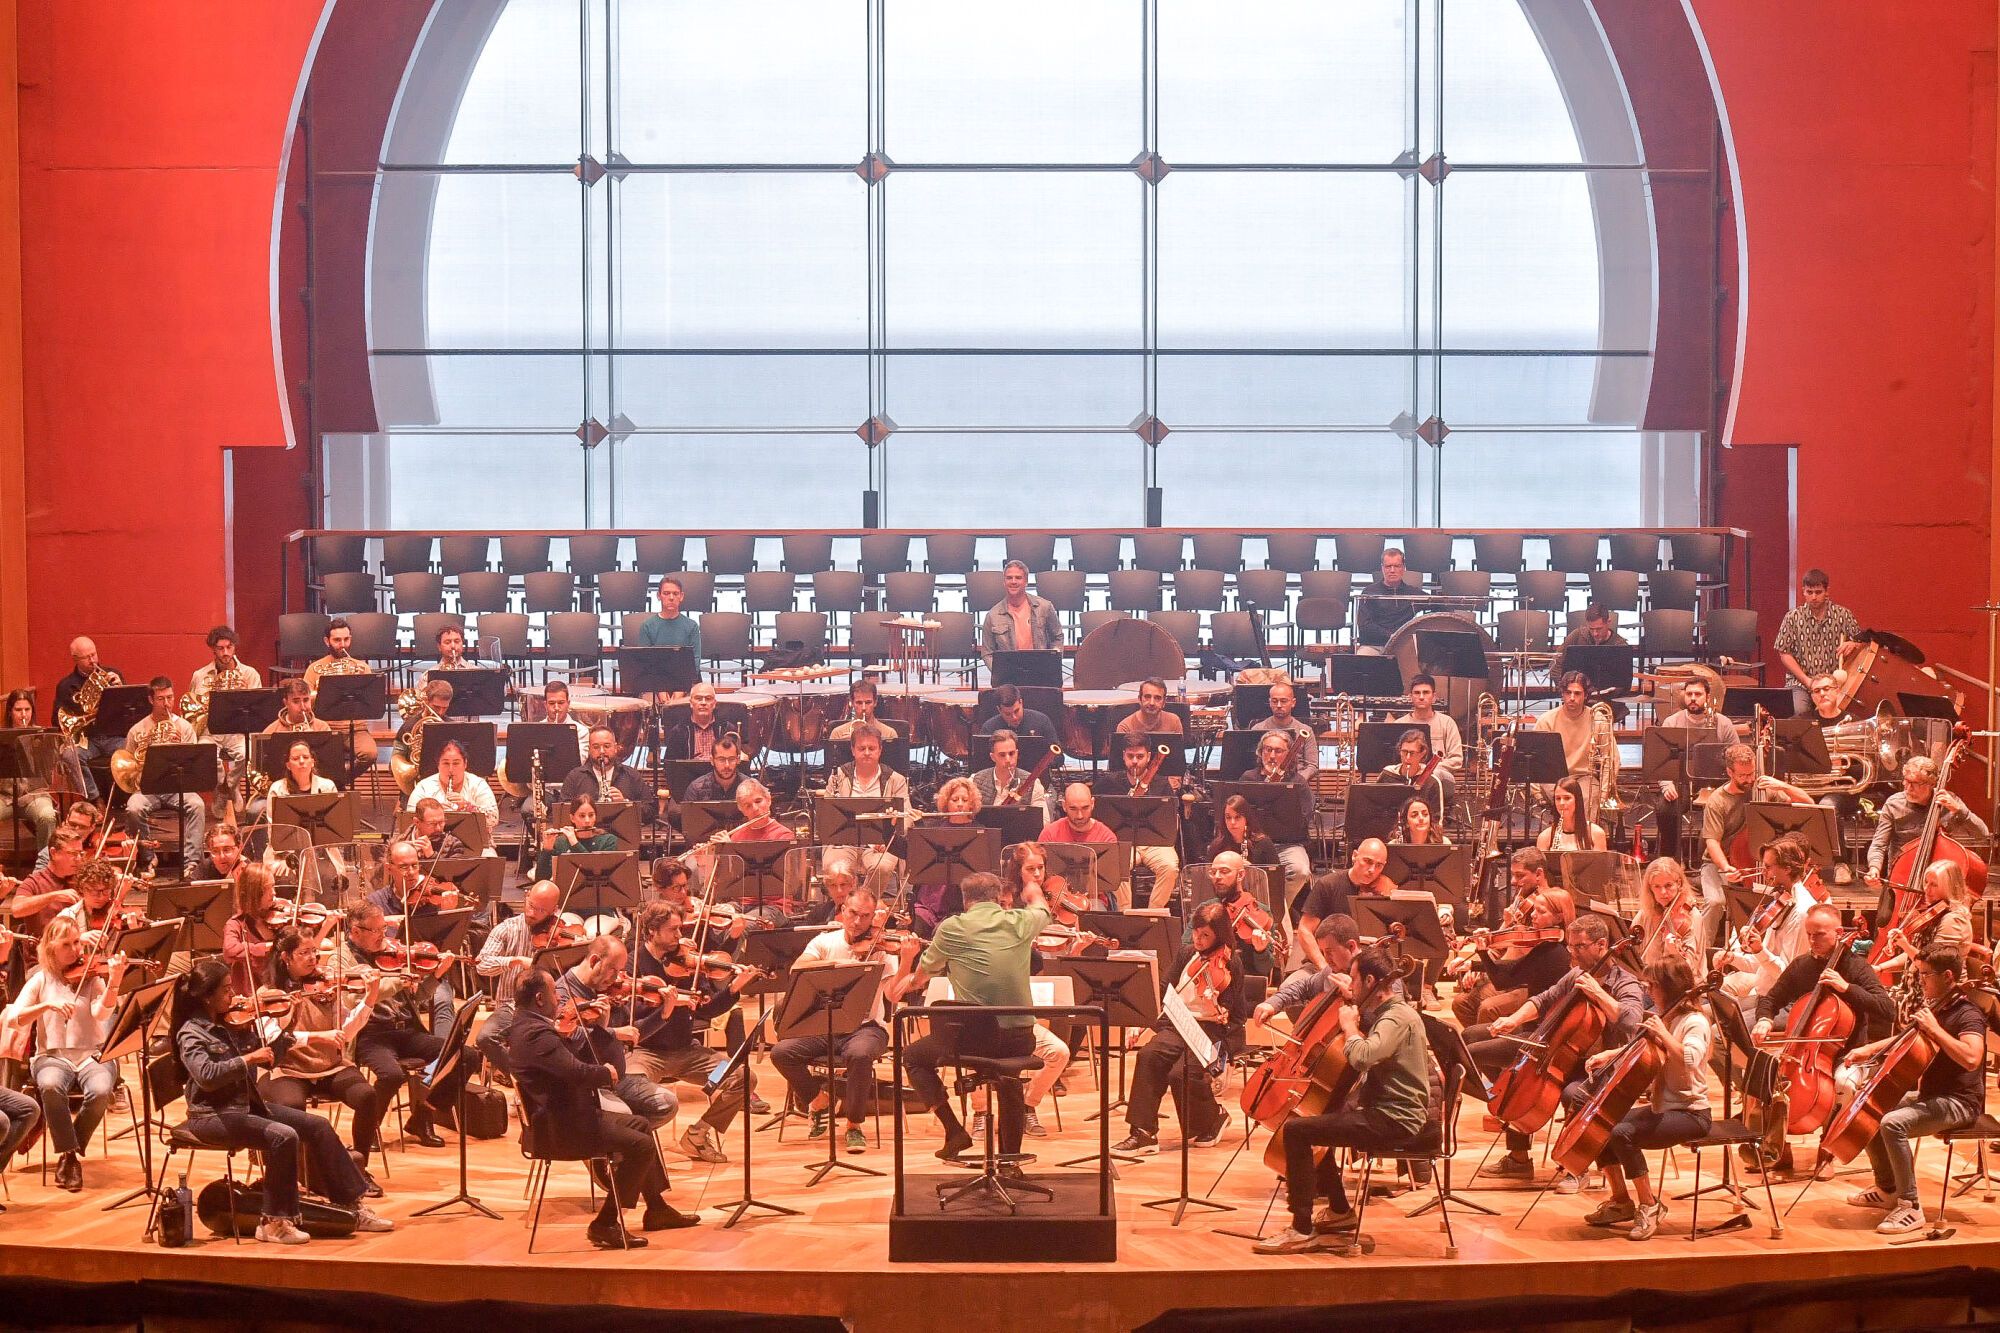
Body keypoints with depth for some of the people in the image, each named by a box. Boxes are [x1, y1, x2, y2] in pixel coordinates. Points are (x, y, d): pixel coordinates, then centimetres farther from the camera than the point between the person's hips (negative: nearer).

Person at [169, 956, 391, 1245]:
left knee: (317, 1127, -1)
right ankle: (274, 1223, -18)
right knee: (283, 1136, -29)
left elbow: (268, 1058, 13)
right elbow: (206, 1075, -31)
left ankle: (354, 1207, 4)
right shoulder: (191, 1034, -14)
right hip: (213, 1115, -8)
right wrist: (249, 1058, -27)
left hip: (249, 1105, 8)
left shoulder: (230, 1026, 8)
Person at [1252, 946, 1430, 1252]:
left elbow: (1362, 1057, -34)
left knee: (1294, 1130, -19)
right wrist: (1356, 1015, 14)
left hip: (1395, 1122, -11)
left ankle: (1302, 1231, -17)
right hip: (1384, 1110, 11)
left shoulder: (1398, 1017, -17)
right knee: (1314, 1119, 29)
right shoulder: (1388, 1011, 14)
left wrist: (1350, 1025, -16)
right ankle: (1340, 1211, 33)